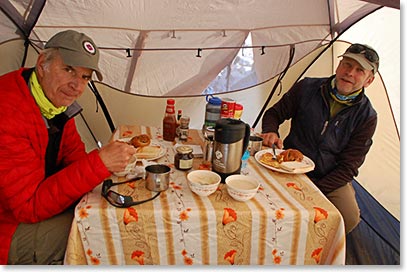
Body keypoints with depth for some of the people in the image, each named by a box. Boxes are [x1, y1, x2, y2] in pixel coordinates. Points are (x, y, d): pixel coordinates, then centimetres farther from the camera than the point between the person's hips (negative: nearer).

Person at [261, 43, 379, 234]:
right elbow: (274, 114, 6)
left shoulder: (367, 117, -7)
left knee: (349, 218, -25)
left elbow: (349, 166, -7)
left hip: (332, 178, 1)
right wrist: (271, 132, -18)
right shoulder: (307, 88, -6)